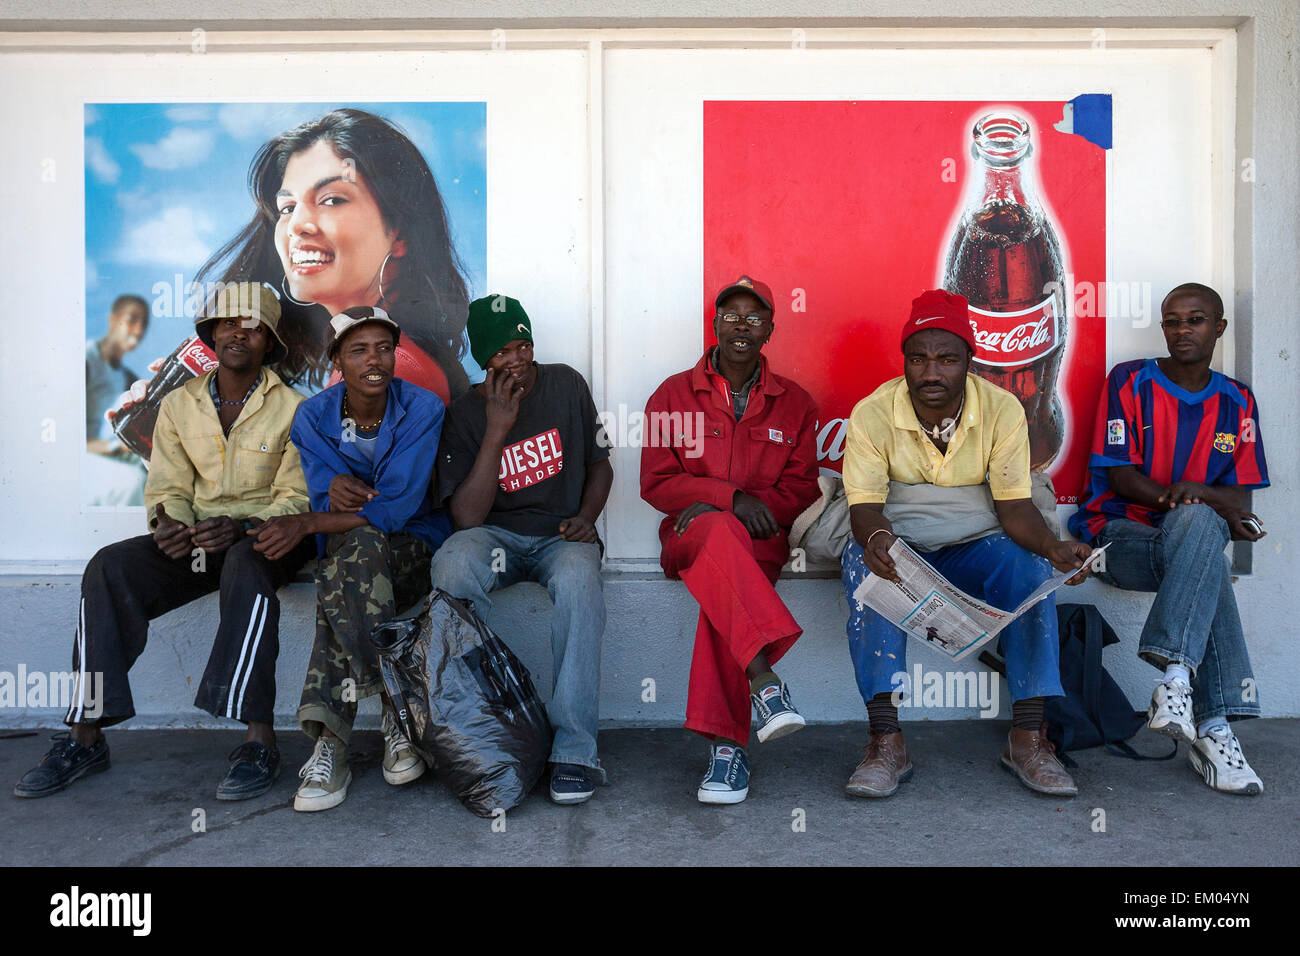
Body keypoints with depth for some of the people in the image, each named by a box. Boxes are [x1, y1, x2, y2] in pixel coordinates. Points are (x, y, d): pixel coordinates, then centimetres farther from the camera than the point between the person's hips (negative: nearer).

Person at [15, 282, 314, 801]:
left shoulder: (292, 408, 1)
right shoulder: (179, 404, 13)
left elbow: (297, 499, -5)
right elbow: (167, 488, 9)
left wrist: (241, 528, -24)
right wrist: (169, 524, -16)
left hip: (265, 537, -4)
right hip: (196, 538, 4)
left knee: (246, 564, -38)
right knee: (110, 566, -22)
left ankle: (259, 740, -38)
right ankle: (85, 735, -18)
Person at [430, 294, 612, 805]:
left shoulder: (566, 385, 5)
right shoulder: (464, 414, -2)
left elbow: (599, 463, 16)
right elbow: (466, 517, -11)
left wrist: (585, 517, -4)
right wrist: (497, 431, -17)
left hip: (561, 535, 0)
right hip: (495, 536, 0)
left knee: (578, 579, -37)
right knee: (452, 565, -36)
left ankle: (574, 751, -31)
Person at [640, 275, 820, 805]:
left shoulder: (794, 403, 12)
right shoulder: (673, 394, 9)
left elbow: (801, 488, 7)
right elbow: (656, 483, 1)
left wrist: (734, 504, -12)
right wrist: (730, 497, -15)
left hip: (760, 538, 1)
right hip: (689, 532, 0)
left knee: (725, 584, -34)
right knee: (719, 532, -38)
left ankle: (726, 742, -33)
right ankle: (762, 678, -48)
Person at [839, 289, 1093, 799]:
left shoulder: (1002, 408, -5)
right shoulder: (872, 413, -10)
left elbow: (1015, 505, -8)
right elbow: (864, 505, -15)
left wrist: (1054, 547, -30)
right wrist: (874, 537, -40)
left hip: (976, 544, 2)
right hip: (898, 545, -1)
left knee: (1031, 569, -29)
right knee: (863, 566, -35)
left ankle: (1028, 737, -23)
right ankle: (886, 741, -34)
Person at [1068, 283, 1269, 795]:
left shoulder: (1237, 402, 14)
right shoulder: (1130, 381, 4)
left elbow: (1238, 497, 8)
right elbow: (1121, 477, -4)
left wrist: (1195, 493, -17)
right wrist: (1207, 503, -16)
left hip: (1194, 535, 3)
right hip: (1120, 534, -3)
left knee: (1198, 523, -35)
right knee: (1208, 546, -34)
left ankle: (1176, 675, -40)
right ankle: (1213, 725, -39)